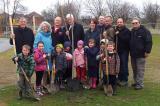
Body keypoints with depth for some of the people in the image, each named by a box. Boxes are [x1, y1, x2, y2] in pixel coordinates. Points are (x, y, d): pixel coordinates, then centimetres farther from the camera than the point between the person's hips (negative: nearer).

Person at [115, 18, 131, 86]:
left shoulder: (127, 31, -5)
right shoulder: (115, 30, 11)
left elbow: (126, 39, -21)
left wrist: (119, 35, -20)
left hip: (124, 51, -5)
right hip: (117, 51, 5)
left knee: (124, 65, -3)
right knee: (118, 65, 10)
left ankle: (125, 80, 6)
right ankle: (119, 79, 21)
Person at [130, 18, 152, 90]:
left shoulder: (145, 31, -9)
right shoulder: (131, 32, 14)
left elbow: (149, 42, -13)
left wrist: (147, 51, -17)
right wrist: (130, 51, 18)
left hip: (141, 54, -7)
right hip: (133, 54, 7)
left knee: (140, 70, -5)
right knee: (134, 69, 14)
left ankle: (140, 84, 1)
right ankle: (136, 82, 24)